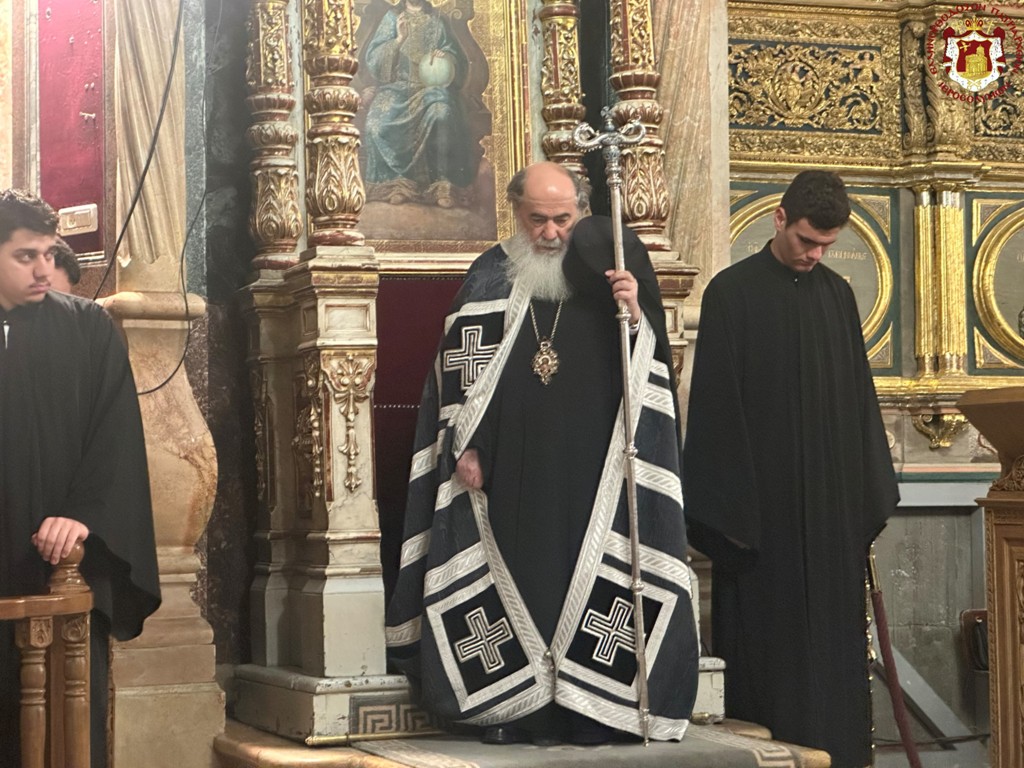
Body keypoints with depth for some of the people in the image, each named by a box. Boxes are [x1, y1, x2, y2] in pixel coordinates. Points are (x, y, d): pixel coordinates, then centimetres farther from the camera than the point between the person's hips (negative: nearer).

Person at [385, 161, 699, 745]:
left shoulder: (605, 274, 5)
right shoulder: (490, 277, 7)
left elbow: (645, 366, 0)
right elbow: (460, 369, 7)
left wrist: (635, 314, -19)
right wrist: (468, 447, -1)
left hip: (587, 469, 0)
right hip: (511, 471, 1)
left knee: (584, 577, -2)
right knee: (515, 574, 1)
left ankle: (582, 711, 4)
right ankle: (513, 709, 8)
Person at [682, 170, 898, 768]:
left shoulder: (837, 294, 10)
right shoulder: (732, 293, -4)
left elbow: (860, 395, 13)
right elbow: (714, 404, -6)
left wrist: (872, 495, 8)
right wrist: (724, 509, -10)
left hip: (832, 505, 5)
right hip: (761, 502, -4)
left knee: (833, 632, 6)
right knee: (767, 634, -1)